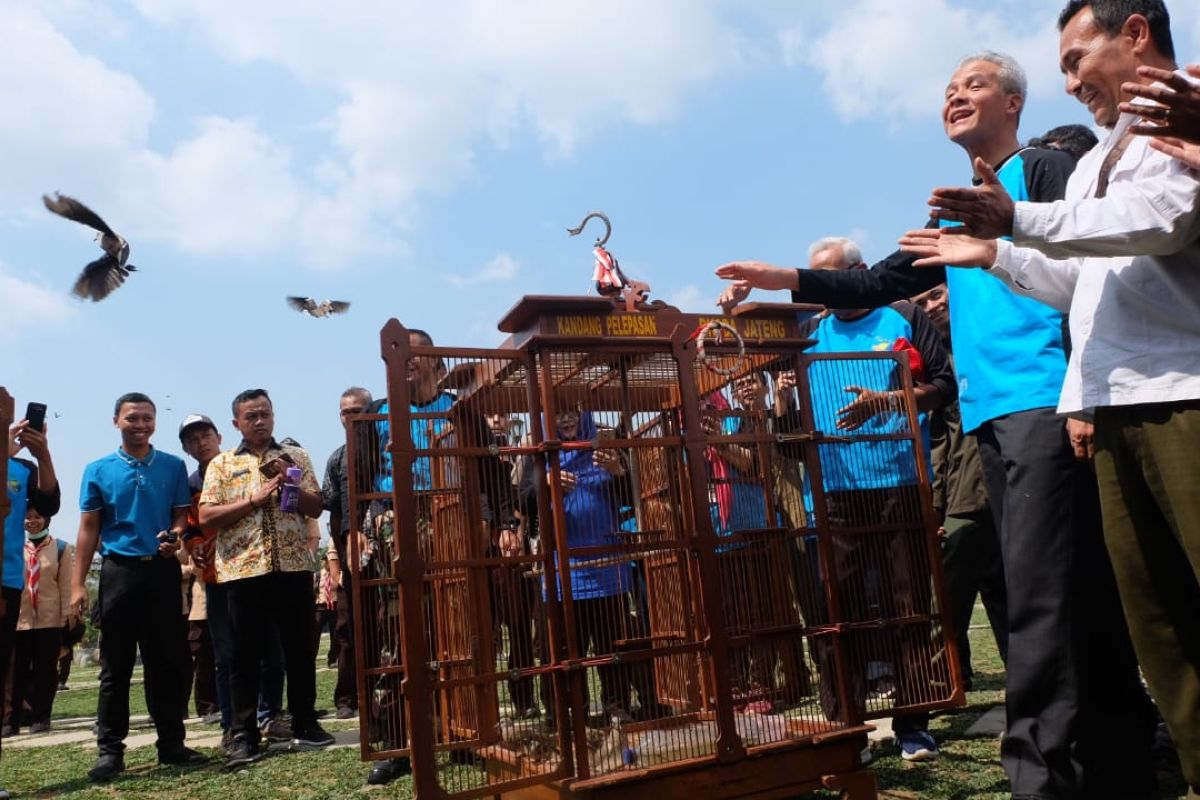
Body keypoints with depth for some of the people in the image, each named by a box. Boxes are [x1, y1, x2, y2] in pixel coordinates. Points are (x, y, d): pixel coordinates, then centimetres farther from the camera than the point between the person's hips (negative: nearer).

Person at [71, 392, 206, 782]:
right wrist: (78, 583, -2)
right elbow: (89, 528, 3)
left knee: (166, 662, 6)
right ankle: (110, 750, 11)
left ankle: (172, 743, 14)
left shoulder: (173, 467, 6)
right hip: (119, 571, -1)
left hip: (163, 570, 1)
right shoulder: (98, 470, 4)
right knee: (116, 666, 3)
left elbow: (182, 514, 8)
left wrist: (175, 536, -16)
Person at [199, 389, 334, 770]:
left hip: (294, 565, 1)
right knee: (246, 653, 3)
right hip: (243, 568, -1)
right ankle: (244, 737, 10)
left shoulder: (295, 456, 11)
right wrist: (254, 499, -11)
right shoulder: (221, 464, 7)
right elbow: (206, 516, -3)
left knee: (300, 647, 8)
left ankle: (305, 724, 20)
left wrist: (290, 484, -10)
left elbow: (316, 507, 6)